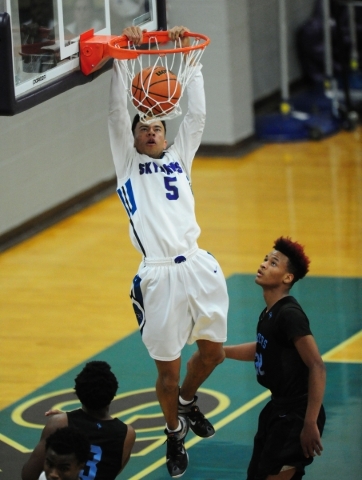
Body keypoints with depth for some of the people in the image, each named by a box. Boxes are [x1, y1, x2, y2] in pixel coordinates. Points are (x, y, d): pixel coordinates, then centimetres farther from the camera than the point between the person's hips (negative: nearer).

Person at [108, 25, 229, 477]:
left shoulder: (180, 157, 16)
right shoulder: (128, 163, 9)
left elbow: (196, 114, 6)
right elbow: (117, 113, -2)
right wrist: (122, 59, -9)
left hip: (198, 267, 3)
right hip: (158, 278, -3)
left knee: (212, 351, 13)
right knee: (167, 368, 4)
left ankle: (188, 401, 42)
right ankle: (174, 433, 27)